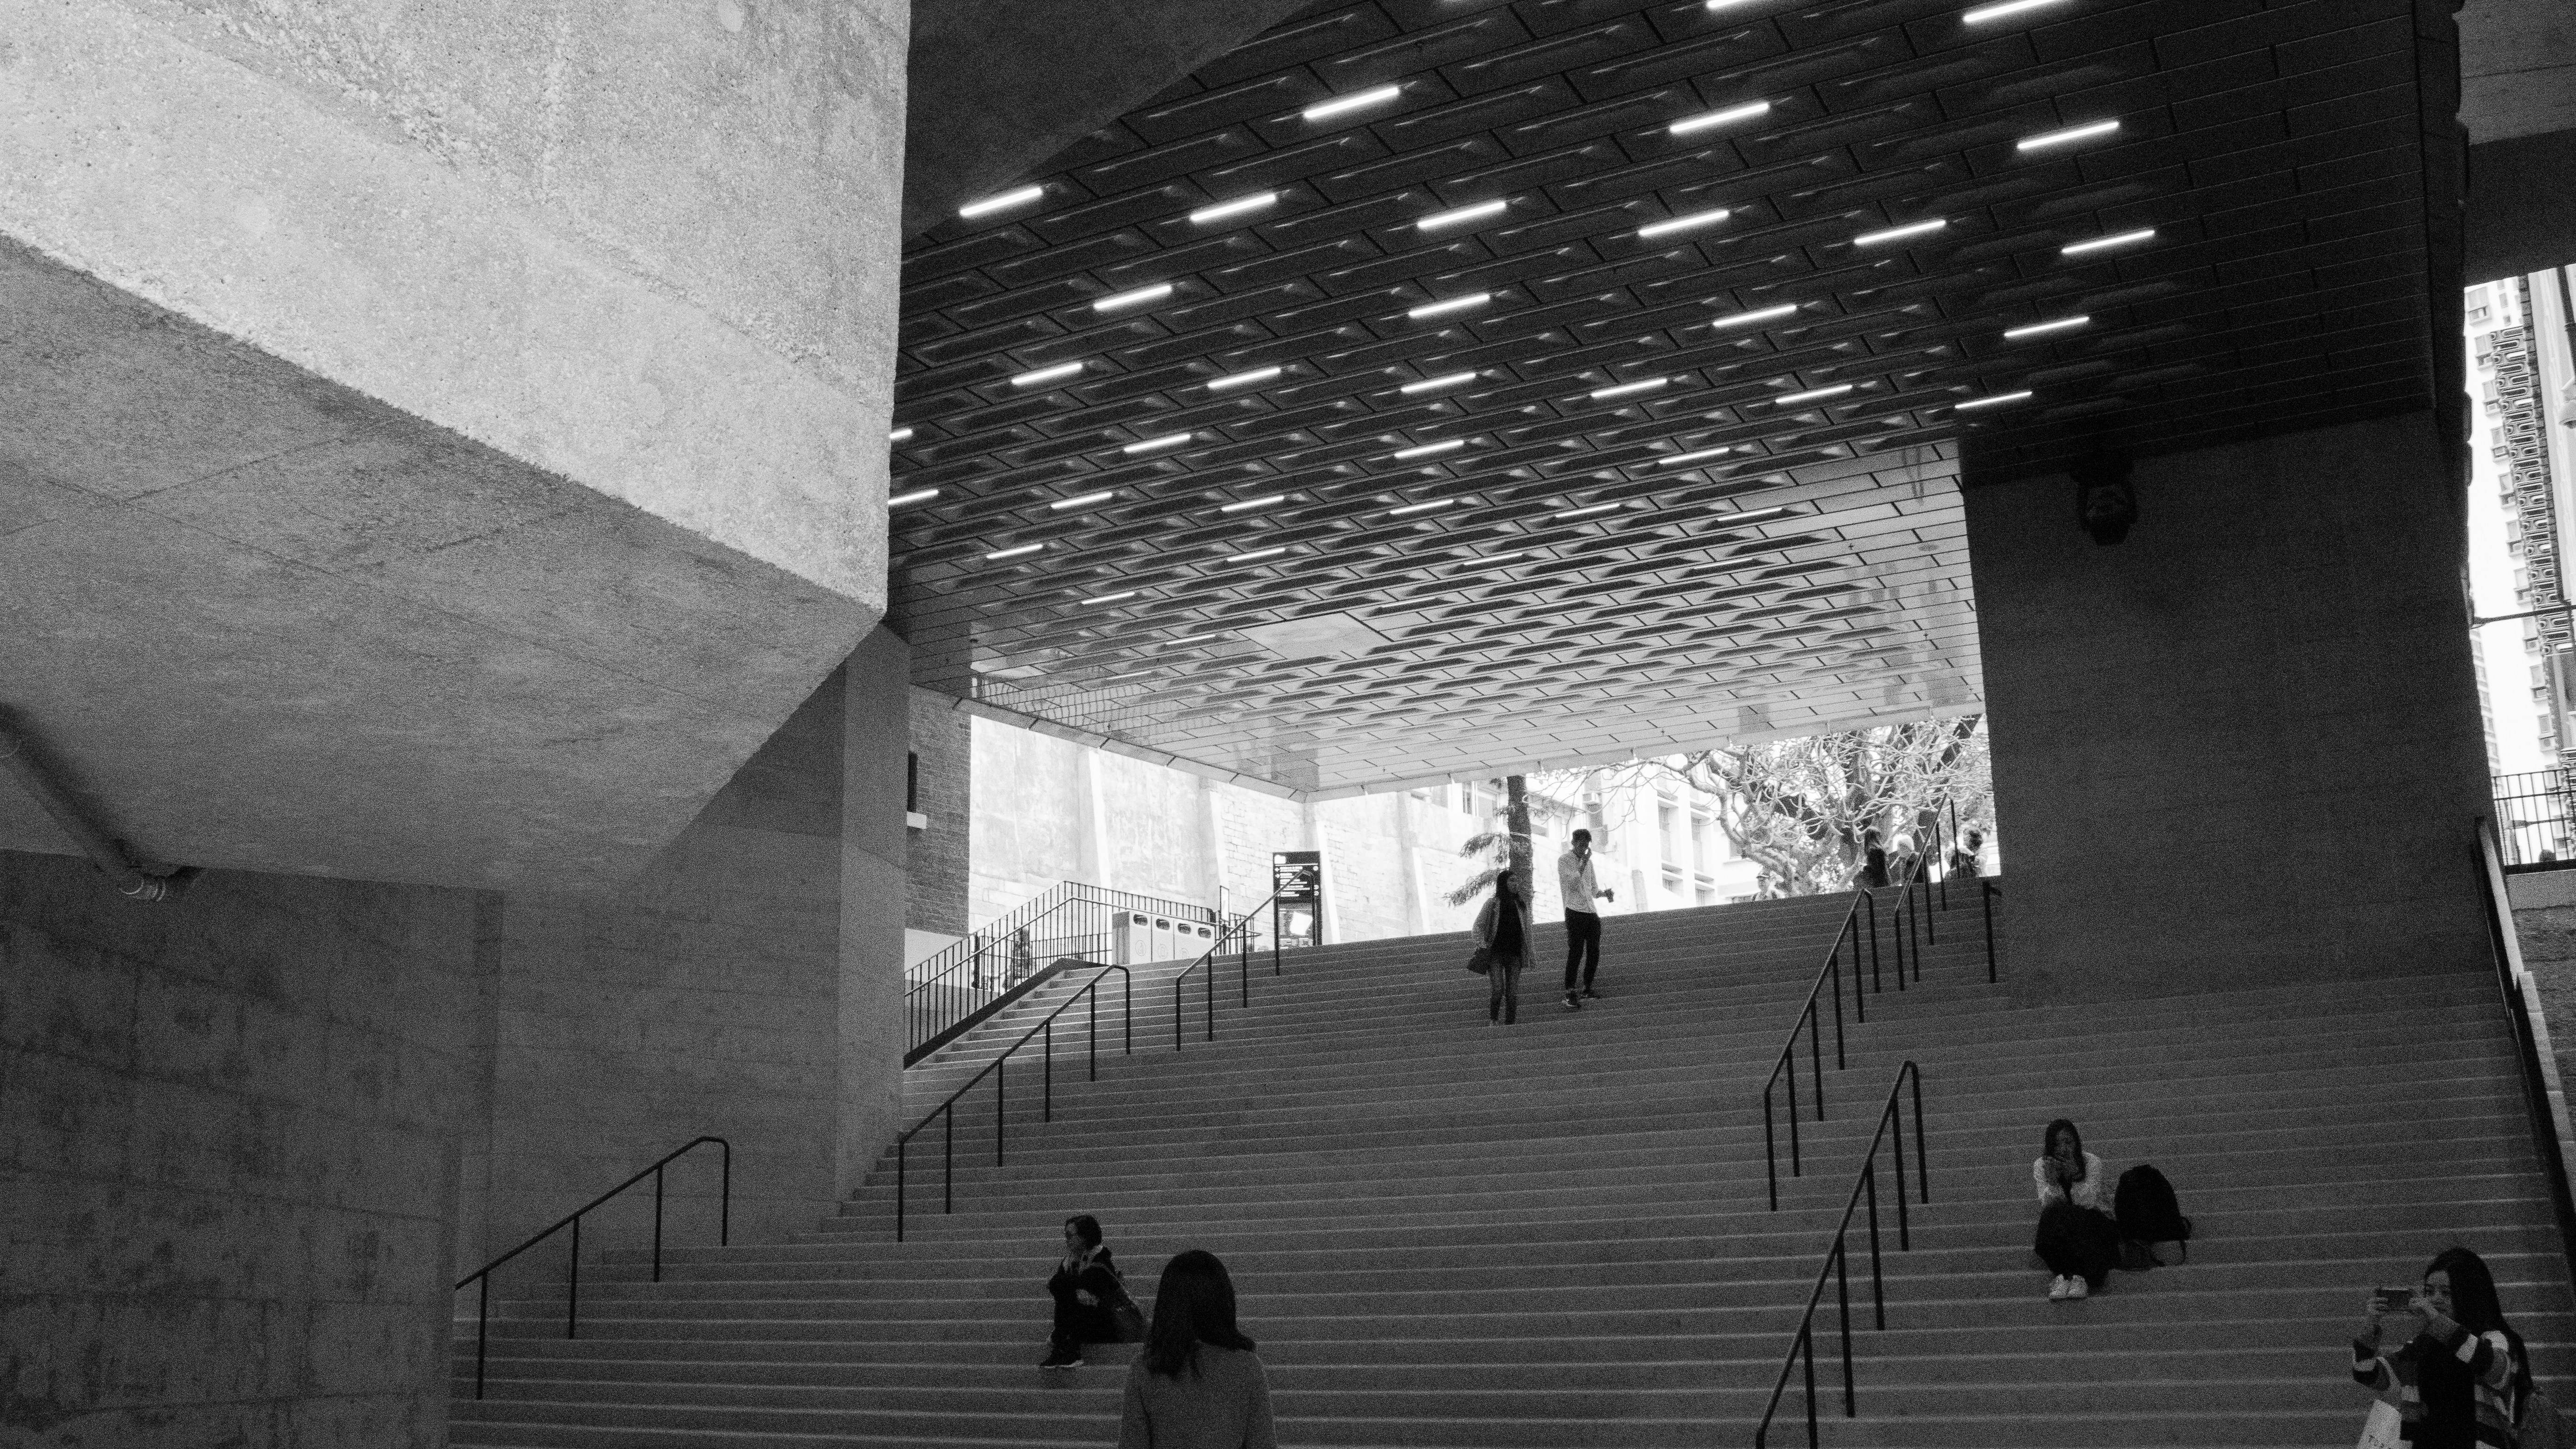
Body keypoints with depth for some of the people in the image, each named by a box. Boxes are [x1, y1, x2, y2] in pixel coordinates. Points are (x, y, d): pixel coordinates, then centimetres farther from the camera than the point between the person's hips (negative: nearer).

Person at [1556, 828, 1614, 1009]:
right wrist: (1583, 863, -13)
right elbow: (1573, 884, -15)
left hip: (1592, 912, 7)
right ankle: (1570, 994, -15)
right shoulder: (1564, 860, -1)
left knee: (1594, 953, 7)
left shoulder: (1588, 861, 20)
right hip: (1575, 912, -7)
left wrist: (1605, 894, 6)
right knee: (1576, 952, -13)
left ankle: (1587, 988, 21)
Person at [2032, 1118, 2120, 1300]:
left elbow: (2087, 1203, -20)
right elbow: (2047, 1205, -14)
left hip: (2096, 1222, -2)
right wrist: (2051, 1182, -33)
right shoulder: (2041, 1166, -2)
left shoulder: (2092, 1162, -9)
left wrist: (2075, 1175, -36)